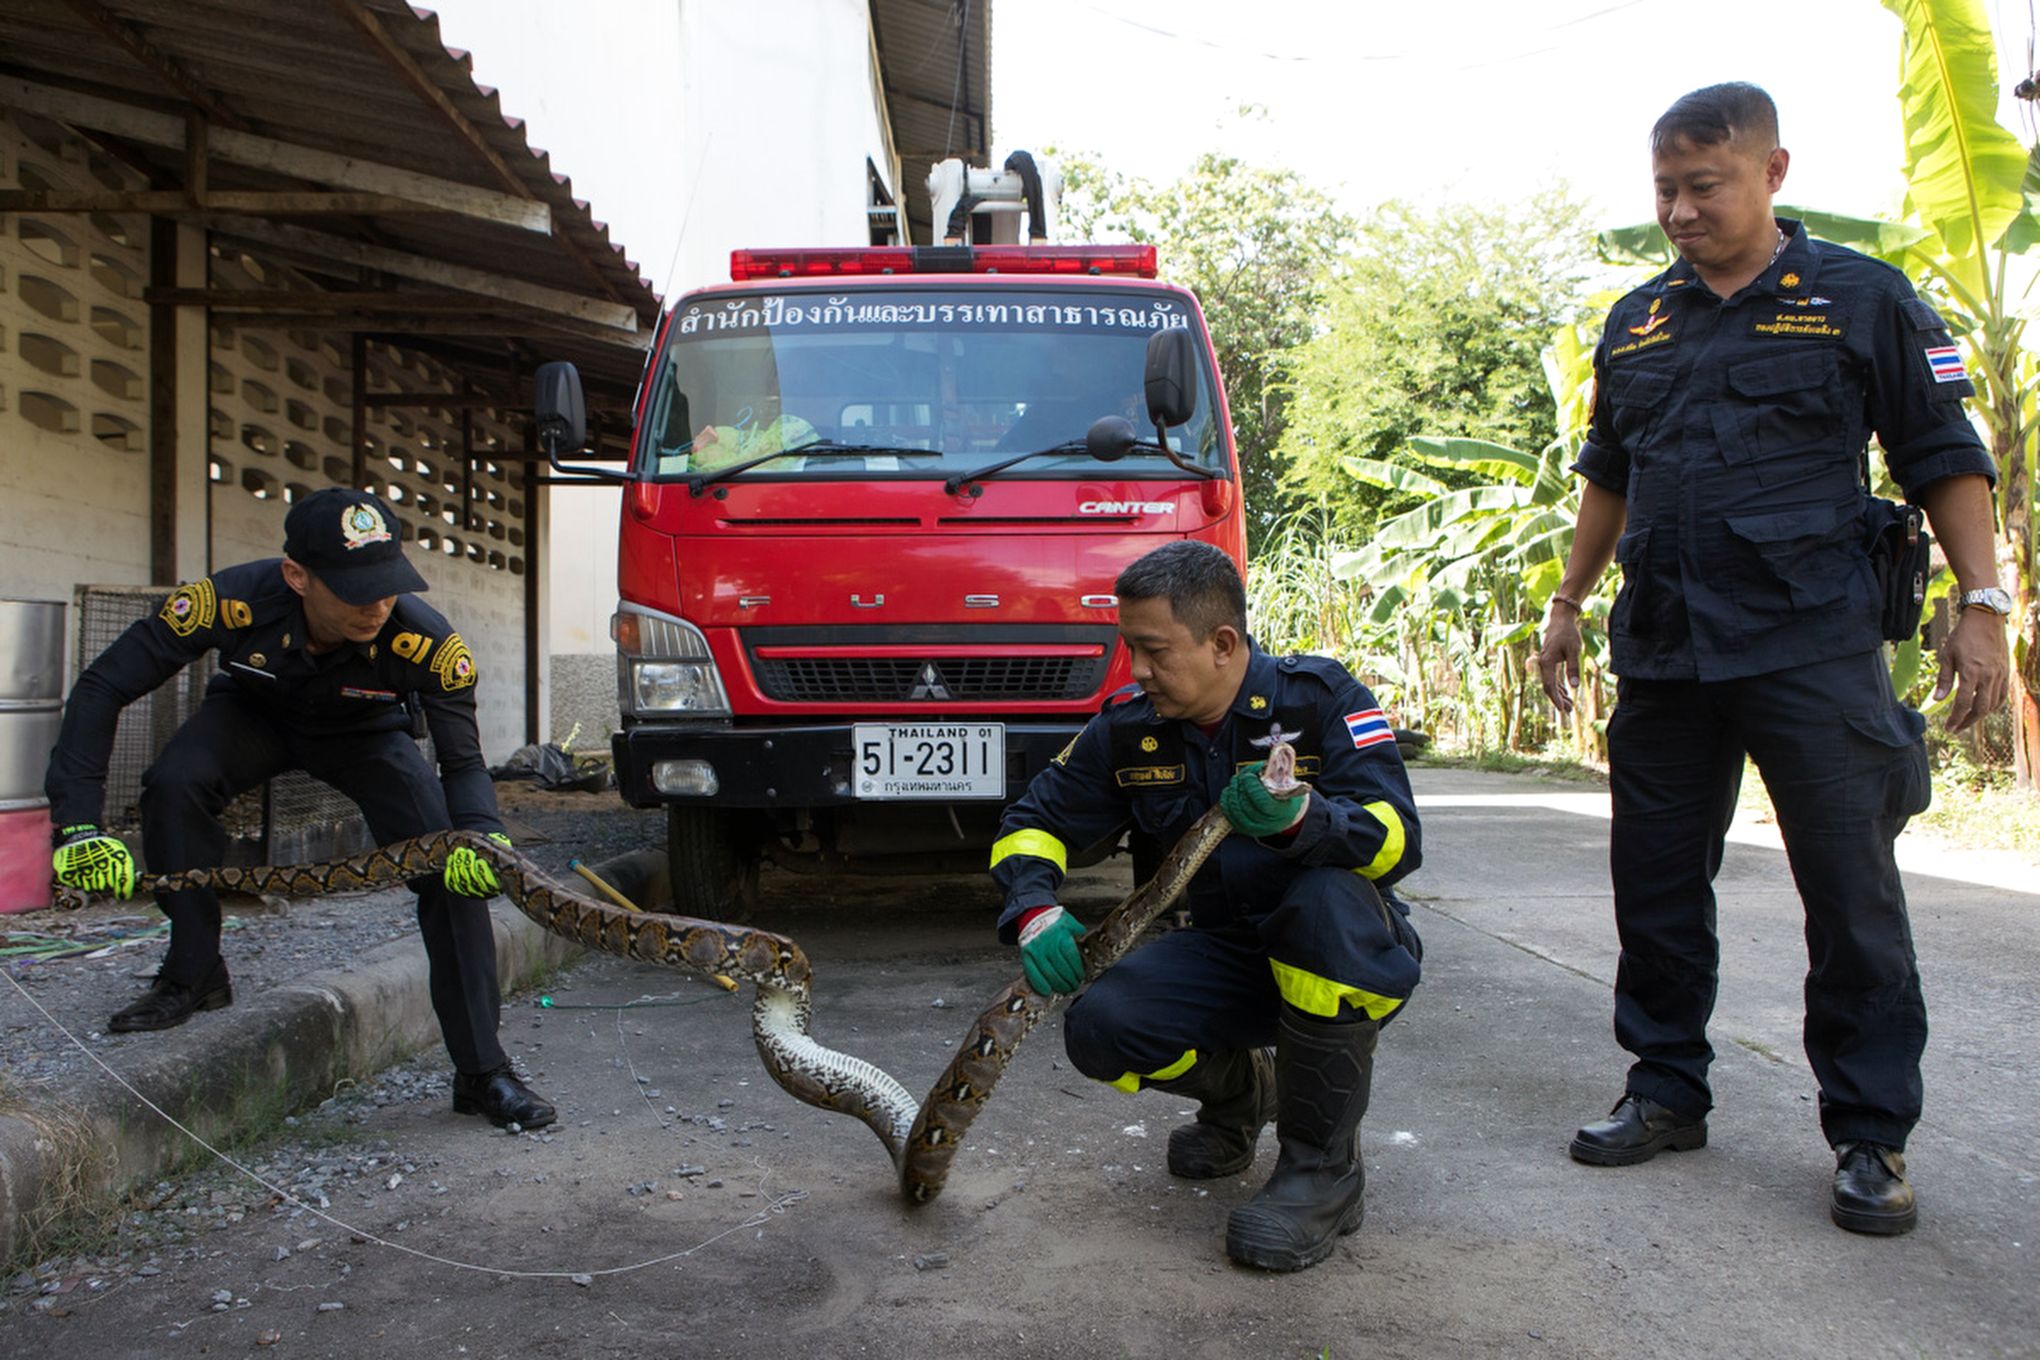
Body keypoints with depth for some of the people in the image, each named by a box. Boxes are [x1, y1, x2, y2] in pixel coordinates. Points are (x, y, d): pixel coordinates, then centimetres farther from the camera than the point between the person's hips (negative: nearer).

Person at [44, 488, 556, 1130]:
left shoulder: (428, 642, -36)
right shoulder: (232, 600, -38)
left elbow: (463, 762, -25)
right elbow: (101, 688, -28)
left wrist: (484, 837, -47)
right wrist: (80, 825, -36)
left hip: (364, 733, 0)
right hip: (254, 713, 1)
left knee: (454, 870, -19)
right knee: (174, 782, -31)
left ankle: (483, 1073, -8)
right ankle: (194, 974, -8)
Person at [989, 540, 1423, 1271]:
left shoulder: (1321, 697, -16)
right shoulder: (1129, 729, -3)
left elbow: (1398, 837, -25)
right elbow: (1033, 821, 3)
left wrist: (1299, 820, -45)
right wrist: (1035, 912, -18)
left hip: (1353, 962, -3)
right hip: (1229, 956, 4)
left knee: (1326, 898, -39)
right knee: (1101, 1030, -23)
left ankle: (1324, 1165, -20)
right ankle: (1239, 1088, 13)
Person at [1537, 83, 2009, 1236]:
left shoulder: (1862, 298, 2)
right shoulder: (1637, 323, 14)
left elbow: (1945, 459, 2)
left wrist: (1983, 603, -6)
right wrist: (1570, 602, 19)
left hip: (1813, 650, -4)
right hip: (1663, 653, 5)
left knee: (1853, 896, -1)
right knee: (1656, 883, 9)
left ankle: (1873, 1137, 11)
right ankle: (1668, 1094, 23)